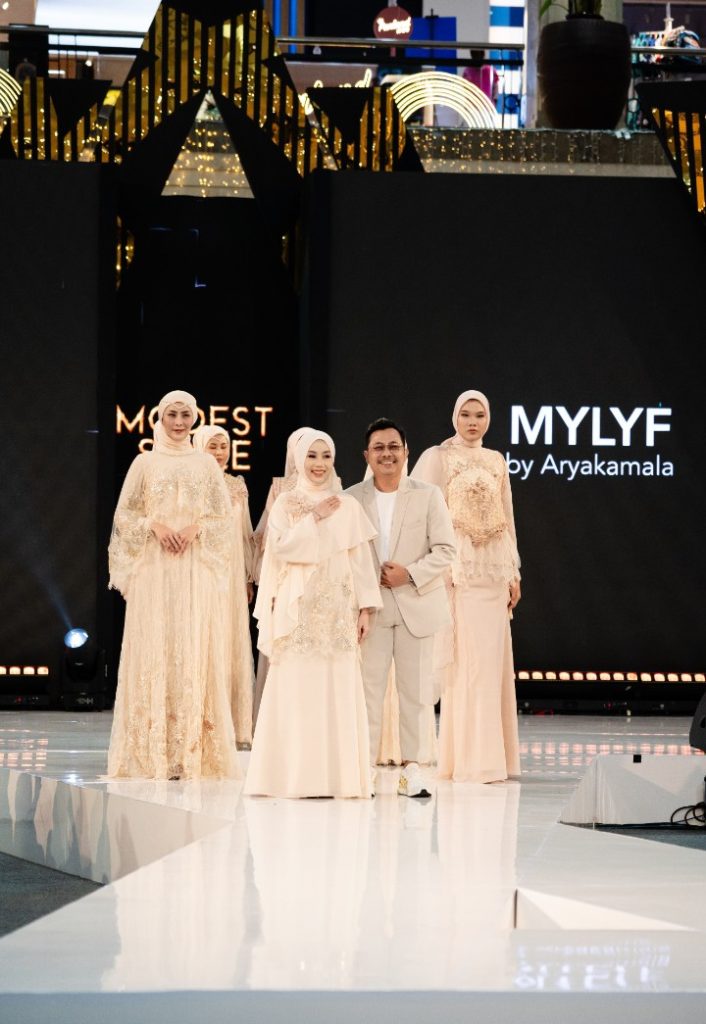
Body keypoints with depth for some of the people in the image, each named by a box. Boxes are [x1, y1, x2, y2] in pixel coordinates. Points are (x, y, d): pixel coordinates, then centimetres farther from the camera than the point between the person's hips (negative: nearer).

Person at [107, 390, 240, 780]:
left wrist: (196, 528, -10)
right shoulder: (145, 463, 7)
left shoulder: (206, 464, 9)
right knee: (153, 650, -5)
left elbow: (224, 519, 8)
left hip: (197, 572, 1)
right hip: (154, 570, -1)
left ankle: (193, 752, -3)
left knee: (195, 652, -3)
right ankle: (152, 752, -4)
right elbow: (124, 515, 5)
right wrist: (154, 524, -12)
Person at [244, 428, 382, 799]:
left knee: (339, 690, -2)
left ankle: (338, 774, 1)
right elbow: (282, 547, -8)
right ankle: (295, 776, -2)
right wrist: (314, 518, -10)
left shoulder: (348, 507, 9)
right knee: (297, 689, -5)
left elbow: (361, 560, 6)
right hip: (298, 609, -1)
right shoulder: (285, 504, 6)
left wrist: (365, 608, 0)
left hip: (338, 610, 2)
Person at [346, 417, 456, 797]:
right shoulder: (351, 499, 3)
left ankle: (412, 767, 9)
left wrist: (409, 574, -15)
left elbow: (445, 550, -2)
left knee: (416, 687, 3)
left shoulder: (428, 496, 2)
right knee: (367, 687, 0)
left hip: (416, 605, 0)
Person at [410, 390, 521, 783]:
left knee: (493, 662, 5)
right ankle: (469, 758, -7)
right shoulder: (439, 458, -2)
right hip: (460, 569, -6)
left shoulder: (498, 462, 15)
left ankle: (491, 756, 10)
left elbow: (507, 520, 17)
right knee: (467, 661, -9)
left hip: (493, 569, 6)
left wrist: (514, 573, 12)